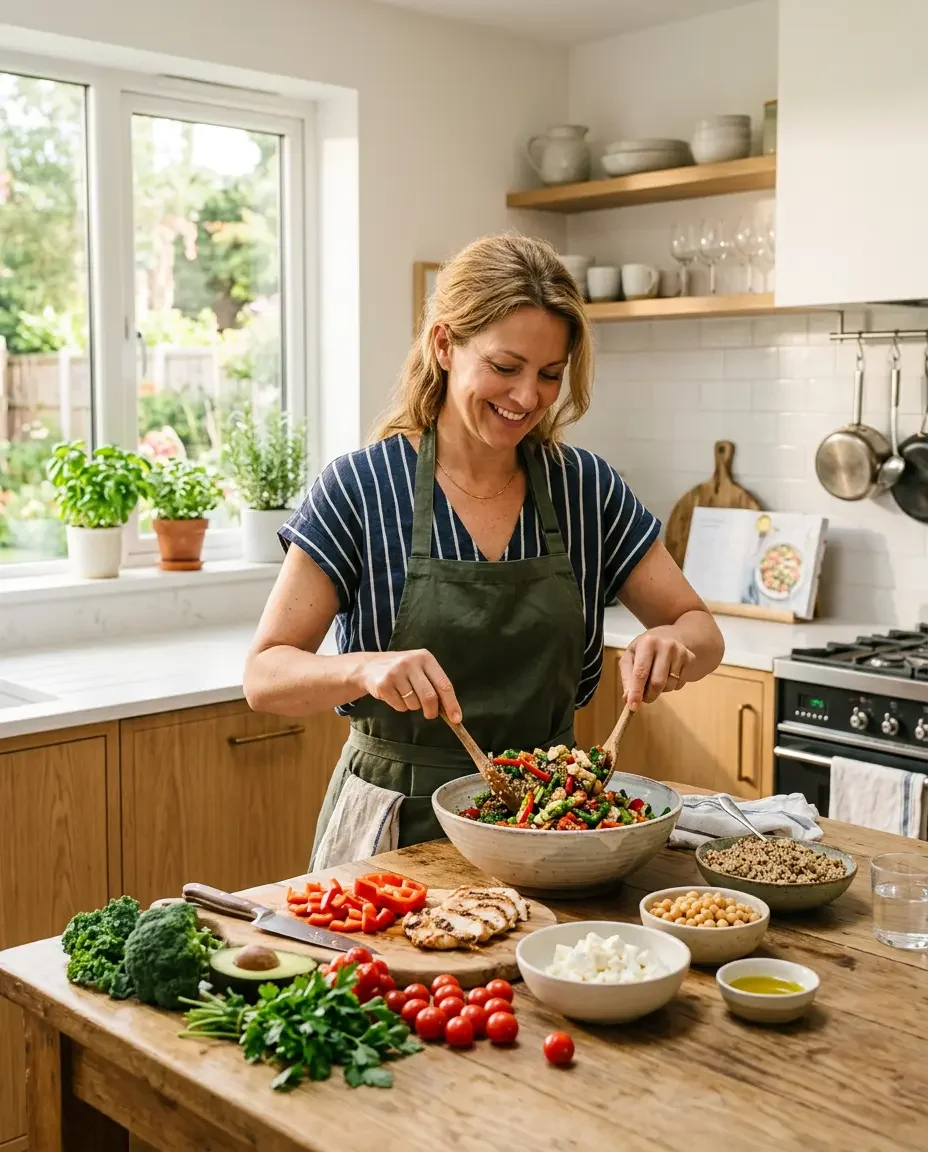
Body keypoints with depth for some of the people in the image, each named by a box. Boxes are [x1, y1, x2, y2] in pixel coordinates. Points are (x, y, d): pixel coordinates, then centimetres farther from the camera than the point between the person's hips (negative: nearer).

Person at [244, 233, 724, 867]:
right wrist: (366, 668, -29)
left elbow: (702, 632, 5)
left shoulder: (587, 487, 0)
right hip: (401, 825, -2)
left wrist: (675, 642, -17)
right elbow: (264, 676, -9)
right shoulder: (362, 488, -9)